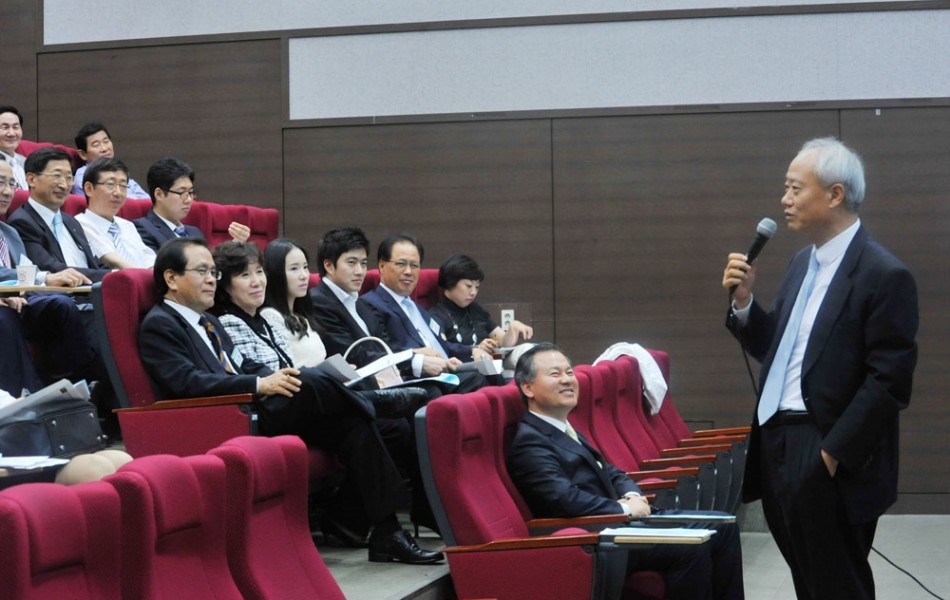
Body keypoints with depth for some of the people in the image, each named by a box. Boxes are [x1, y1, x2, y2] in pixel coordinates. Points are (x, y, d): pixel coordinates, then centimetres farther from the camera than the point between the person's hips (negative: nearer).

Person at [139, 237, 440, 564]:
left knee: (351, 424, -11)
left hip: (252, 415, 8)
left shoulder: (208, 322, 26)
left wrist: (275, 378, -3)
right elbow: (188, 382, -16)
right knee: (309, 386, -30)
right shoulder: (158, 325, -2)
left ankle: (386, 532, -14)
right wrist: (260, 385, -22)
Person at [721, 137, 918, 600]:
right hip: (778, 446, 8)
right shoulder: (803, 263, 14)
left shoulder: (883, 274, -13)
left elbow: (889, 382, -17)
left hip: (826, 461, -8)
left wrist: (834, 454, -18)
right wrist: (743, 301, 2)